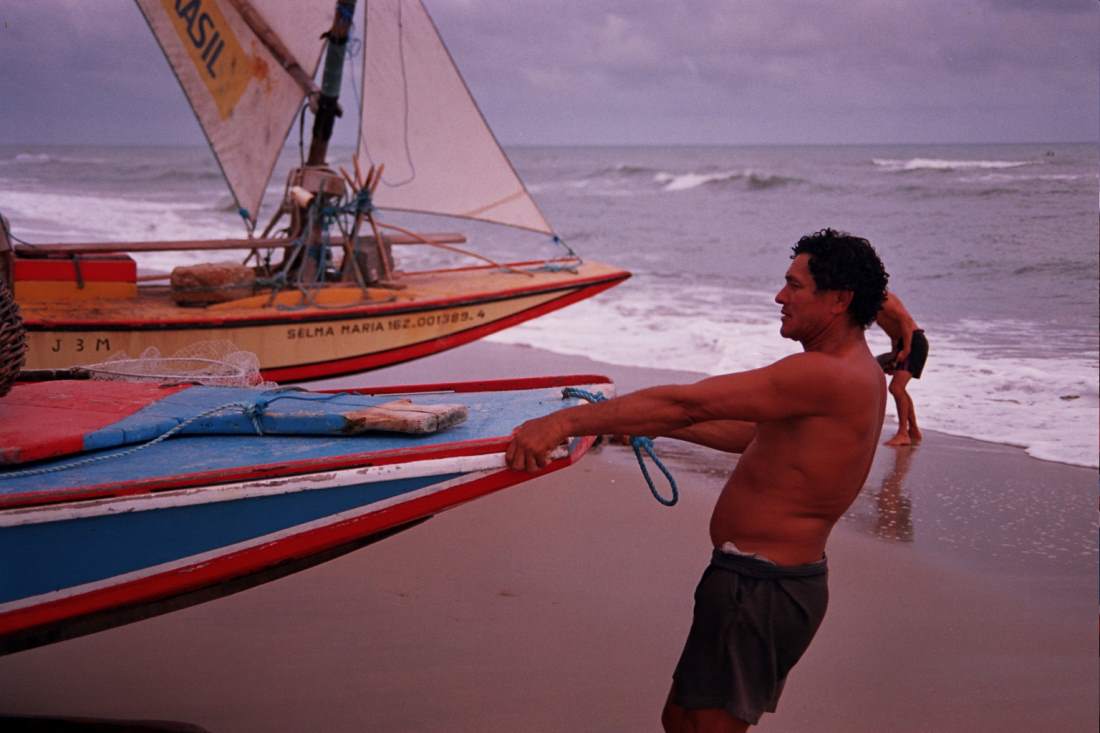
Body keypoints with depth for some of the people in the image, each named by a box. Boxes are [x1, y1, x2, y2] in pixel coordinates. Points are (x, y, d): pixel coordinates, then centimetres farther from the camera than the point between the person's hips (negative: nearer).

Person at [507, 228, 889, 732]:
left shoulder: (824, 375, -23)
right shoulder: (857, 374, 10)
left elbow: (690, 403, -27)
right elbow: (755, 435, 21)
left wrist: (566, 421, -27)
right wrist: (661, 424, 20)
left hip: (758, 588, -10)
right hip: (788, 576, 10)